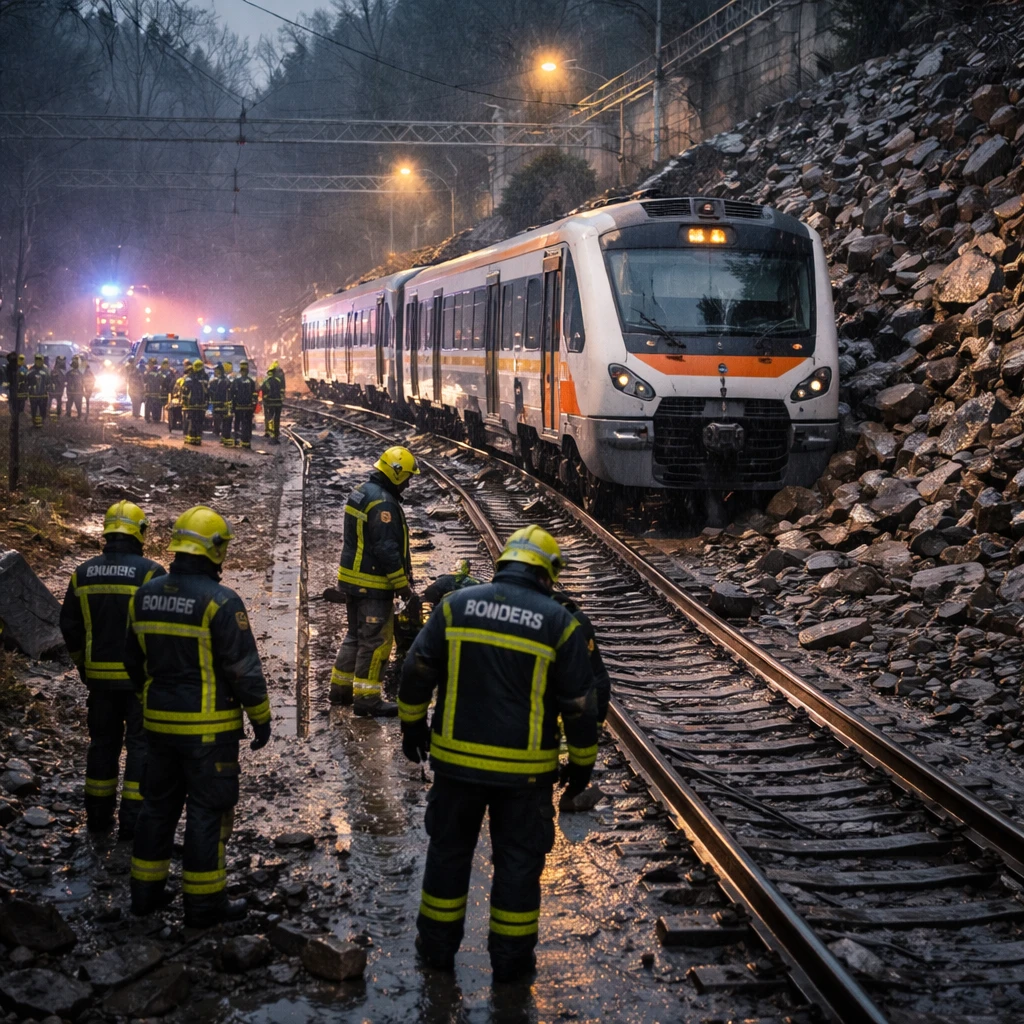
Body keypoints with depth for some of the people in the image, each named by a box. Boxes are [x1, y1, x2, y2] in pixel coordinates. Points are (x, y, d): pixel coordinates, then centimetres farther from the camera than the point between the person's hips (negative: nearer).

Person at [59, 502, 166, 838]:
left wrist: (84, 666, 18)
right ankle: (132, 820, 2)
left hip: (101, 675, 4)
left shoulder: (83, 574, 2)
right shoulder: (150, 573, -12)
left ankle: (98, 816, 22)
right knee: (140, 744, 4)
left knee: (103, 742, 16)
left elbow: (70, 627, 7)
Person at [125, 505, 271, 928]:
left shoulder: (146, 596, 3)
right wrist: (261, 718, -5)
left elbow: (135, 661, 13)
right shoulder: (220, 602, -17)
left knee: (159, 804, 17)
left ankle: (146, 891, 25)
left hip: (160, 721, 6)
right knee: (207, 810, 2)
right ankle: (204, 903, 8)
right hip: (208, 726, -6)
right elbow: (244, 668, -15)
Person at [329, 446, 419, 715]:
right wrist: (404, 588, -18)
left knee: (356, 635, 19)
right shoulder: (383, 503, -21)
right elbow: (387, 551, -24)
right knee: (375, 640, -4)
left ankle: (341, 687, 26)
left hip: (352, 579, 10)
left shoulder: (361, 493, 11)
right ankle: (366, 697, -1)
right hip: (373, 584, -10)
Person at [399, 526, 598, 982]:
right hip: (524, 768, -2)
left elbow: (416, 670, 0)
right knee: (519, 859, 12)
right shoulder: (558, 622, -7)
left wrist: (412, 724, 14)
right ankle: (510, 957, 19)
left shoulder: (456, 605, -2)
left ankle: (438, 944, 27)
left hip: (456, 758, 2)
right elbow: (579, 703, -3)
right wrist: (582, 764, 8)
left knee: (449, 848, 17)